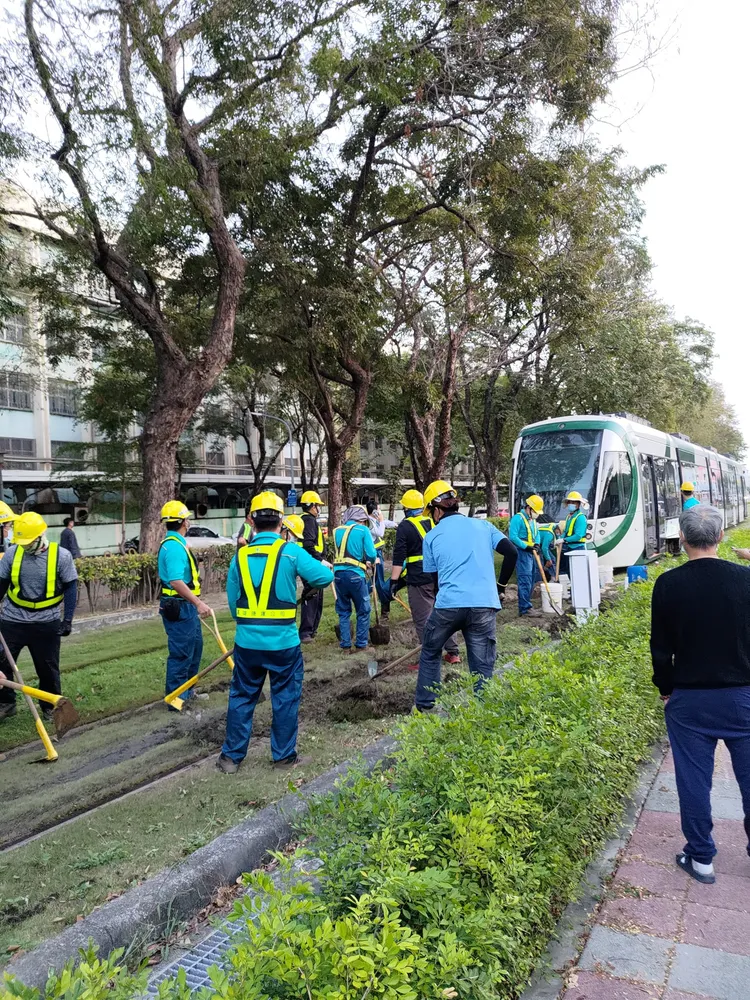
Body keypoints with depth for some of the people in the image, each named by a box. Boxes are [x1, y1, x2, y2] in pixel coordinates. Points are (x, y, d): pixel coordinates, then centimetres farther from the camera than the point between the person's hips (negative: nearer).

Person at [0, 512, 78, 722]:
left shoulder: (61, 556, -11)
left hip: (46, 624, -2)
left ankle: (51, 706, 28)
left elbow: (71, 588, -7)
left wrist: (67, 620, -10)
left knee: (48, 667, 11)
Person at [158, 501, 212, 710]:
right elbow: (176, 582, -30)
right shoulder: (174, 547, -21)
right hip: (180, 608, -11)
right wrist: (198, 603, -30)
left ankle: (187, 691, 33)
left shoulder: (174, 543, 13)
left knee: (195, 647, 20)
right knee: (181, 653, -2)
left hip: (185, 607, 11)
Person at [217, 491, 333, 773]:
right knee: (285, 699, 13)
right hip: (283, 642, -3)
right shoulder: (290, 551, -11)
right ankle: (284, 755, 24)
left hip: (247, 641, 3)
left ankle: (231, 756, 25)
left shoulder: (241, 555, 0)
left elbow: (232, 600, 6)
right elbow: (324, 578, -14)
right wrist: (324, 567, 8)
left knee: (242, 697, 16)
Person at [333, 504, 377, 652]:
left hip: (338, 573, 5)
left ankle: (346, 645, 15)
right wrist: (371, 562, 17)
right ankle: (361, 645, 12)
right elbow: (372, 554, -5)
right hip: (355, 574, -5)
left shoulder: (337, 531, 13)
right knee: (363, 611, 9)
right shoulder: (363, 530, -1)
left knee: (343, 611, 13)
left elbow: (340, 551, 11)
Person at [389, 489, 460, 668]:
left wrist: (394, 580, -12)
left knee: (423, 620, -1)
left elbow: (399, 557, -12)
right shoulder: (432, 522, 13)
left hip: (419, 579, -7)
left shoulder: (405, 526, -6)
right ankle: (453, 652, 24)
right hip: (439, 576, 7)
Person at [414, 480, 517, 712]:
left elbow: (433, 576, 13)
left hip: (448, 605, -1)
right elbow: (512, 553, 4)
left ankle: (425, 706, 27)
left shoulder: (431, 536, 9)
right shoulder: (483, 525, 13)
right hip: (484, 605, 1)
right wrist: (501, 584, 14)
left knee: (430, 653, 21)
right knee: (482, 666, 8)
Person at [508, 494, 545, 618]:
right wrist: (526, 547, -19)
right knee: (525, 580, -14)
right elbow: (513, 537, -19)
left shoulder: (532, 520, 17)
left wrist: (537, 545, 0)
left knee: (531, 580, 12)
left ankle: (526, 606, 20)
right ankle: (525, 609, -15)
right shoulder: (518, 518, -12)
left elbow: (537, 533, 20)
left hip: (531, 552, 10)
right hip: (521, 552, -10)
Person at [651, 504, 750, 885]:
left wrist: (666, 691, 9)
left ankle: (701, 858, 23)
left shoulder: (668, 585, -10)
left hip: (689, 698, -1)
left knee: (694, 780, 11)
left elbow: (660, 648, -5)